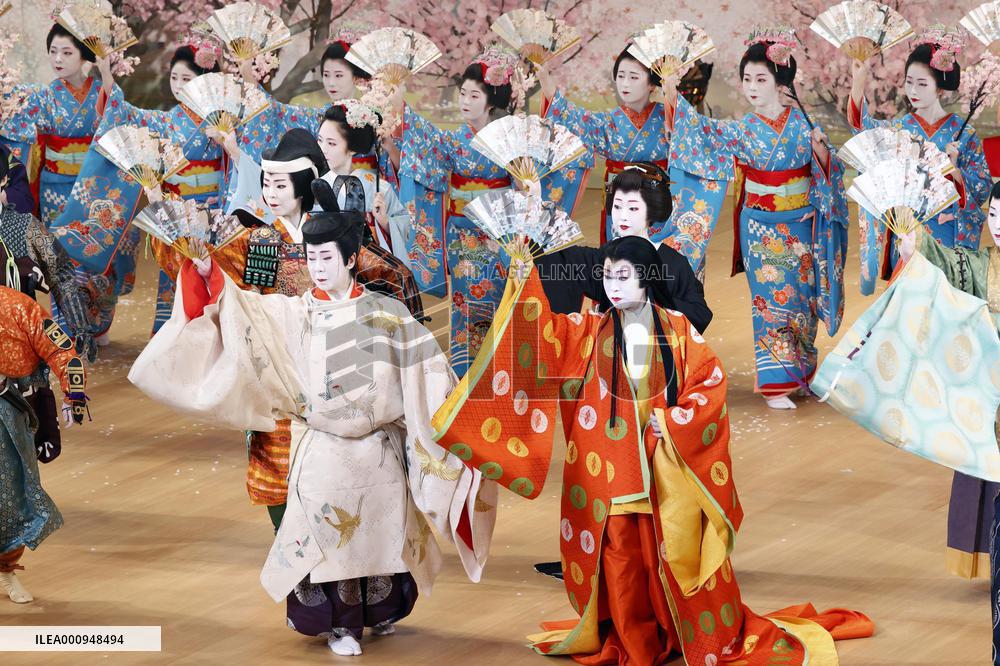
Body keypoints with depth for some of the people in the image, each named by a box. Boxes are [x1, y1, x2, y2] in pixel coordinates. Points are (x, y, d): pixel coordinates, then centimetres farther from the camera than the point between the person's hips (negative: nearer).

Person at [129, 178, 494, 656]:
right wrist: (206, 270, -18)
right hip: (324, 452, 0)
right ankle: (340, 624, 15)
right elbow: (240, 309, -4)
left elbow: (428, 373, 1)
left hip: (380, 451, 0)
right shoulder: (296, 314, 3)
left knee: (381, 532, 8)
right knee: (329, 536, 1)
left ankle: (381, 612, 29)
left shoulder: (387, 314, 0)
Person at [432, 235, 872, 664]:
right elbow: (544, 334, -12)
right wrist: (525, 286, -26)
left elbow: (711, 378, 0)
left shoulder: (677, 329, 1)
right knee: (621, 556, 1)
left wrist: (675, 419, -11)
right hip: (611, 467, 1)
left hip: (667, 466, -1)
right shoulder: (590, 330, 3)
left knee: (677, 553, 1)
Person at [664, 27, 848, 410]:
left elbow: (829, 171, -1)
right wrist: (673, 97, -18)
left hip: (800, 227, 1)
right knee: (772, 299, -5)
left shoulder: (802, 124, -4)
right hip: (761, 228, -1)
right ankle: (775, 383, -4)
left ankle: (800, 370, 27)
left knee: (799, 297, 10)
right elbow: (701, 132, -8)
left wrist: (820, 150, -22)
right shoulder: (741, 130, -4)